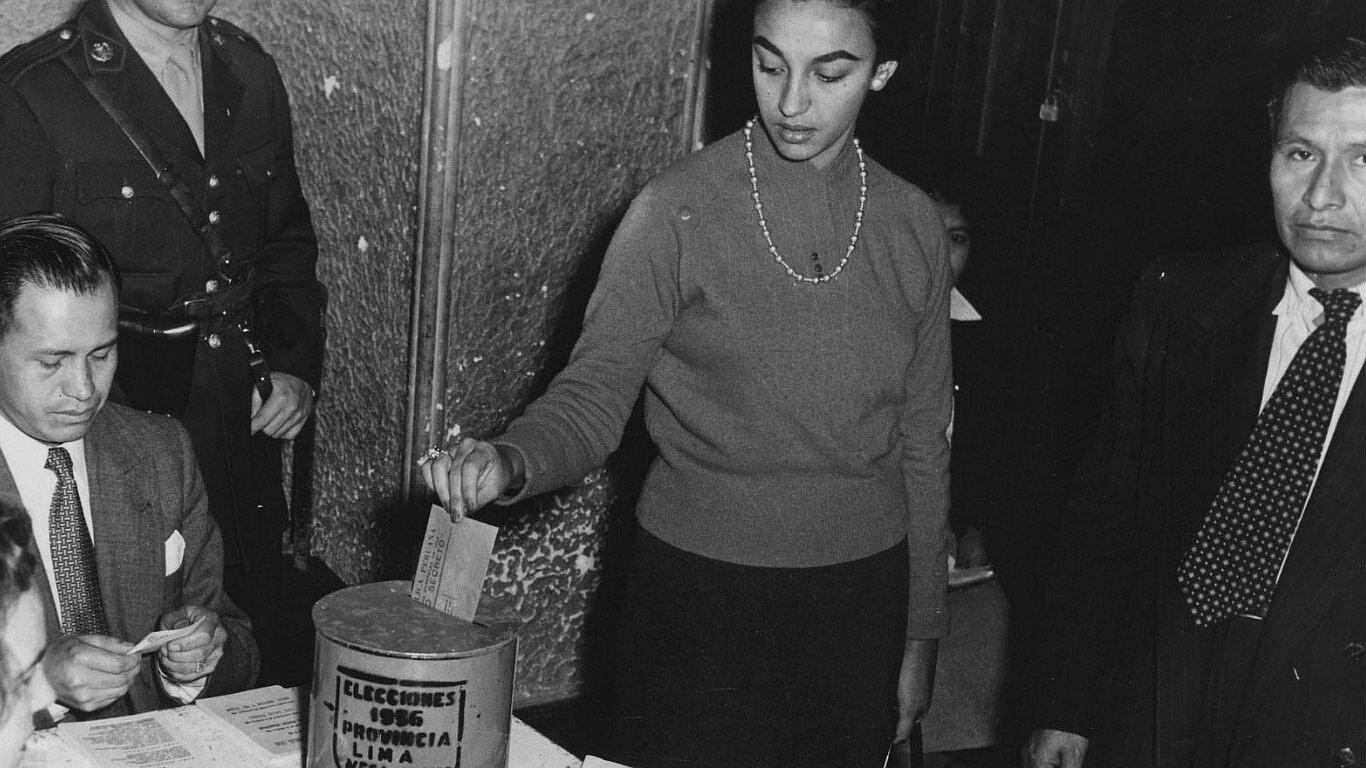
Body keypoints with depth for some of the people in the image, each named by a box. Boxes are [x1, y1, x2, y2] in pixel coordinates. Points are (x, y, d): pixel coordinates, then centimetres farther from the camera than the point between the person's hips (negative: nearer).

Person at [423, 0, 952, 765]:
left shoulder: (914, 227, 1)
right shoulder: (678, 212, -10)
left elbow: (923, 442, 7)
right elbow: (595, 393, -10)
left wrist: (921, 635, 10)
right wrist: (511, 461, -33)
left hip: (860, 603, 3)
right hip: (698, 595, -3)